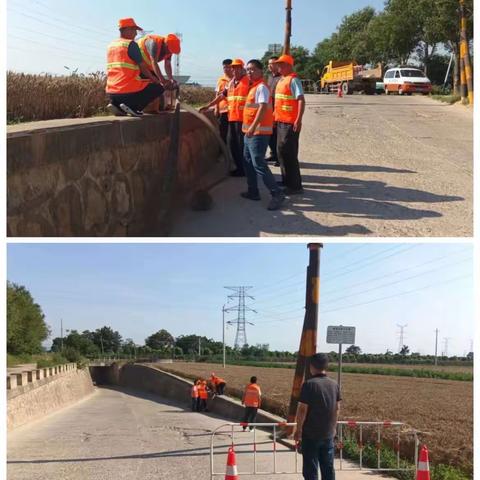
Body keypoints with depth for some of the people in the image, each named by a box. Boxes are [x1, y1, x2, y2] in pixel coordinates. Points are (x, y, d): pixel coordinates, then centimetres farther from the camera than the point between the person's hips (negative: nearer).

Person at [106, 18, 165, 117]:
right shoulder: (131, 44, -8)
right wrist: (155, 80, 11)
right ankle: (132, 106, -8)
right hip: (129, 91, -7)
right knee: (159, 88, 8)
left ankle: (116, 105, 7)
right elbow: (143, 68, -6)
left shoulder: (111, 46, 15)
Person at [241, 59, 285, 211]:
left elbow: (263, 107, -25)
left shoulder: (261, 87, -13)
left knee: (258, 164, -14)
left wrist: (253, 127, -32)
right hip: (250, 131, 10)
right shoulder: (253, 87, 16)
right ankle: (253, 192, 24)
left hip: (258, 132, -10)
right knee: (248, 161, 16)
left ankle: (277, 194, -13)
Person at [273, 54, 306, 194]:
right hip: (280, 121, 9)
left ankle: (295, 185, -1)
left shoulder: (293, 80, -12)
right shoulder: (281, 80, 15)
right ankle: (287, 181, 27)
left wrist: (298, 120, -25)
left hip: (290, 122, -9)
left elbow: (301, 100, -19)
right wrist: (275, 116, 20)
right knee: (281, 151, 15)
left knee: (289, 153, -7)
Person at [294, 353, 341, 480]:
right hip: (328, 433, 5)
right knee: (328, 468, 13)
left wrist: (299, 429, -3)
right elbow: (337, 408, 9)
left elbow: (302, 409, -14)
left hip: (311, 434, -5)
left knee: (310, 470, 3)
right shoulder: (334, 384, 2)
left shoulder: (309, 384, -15)